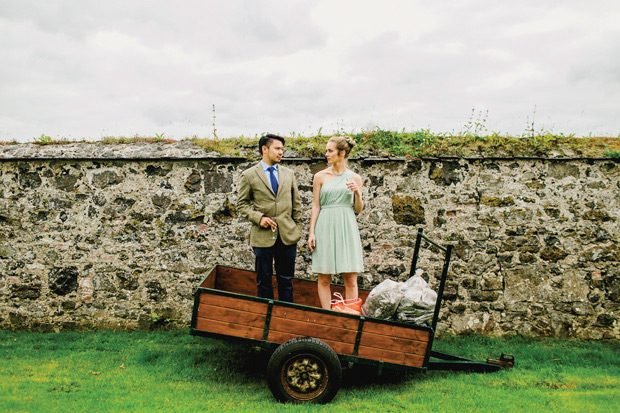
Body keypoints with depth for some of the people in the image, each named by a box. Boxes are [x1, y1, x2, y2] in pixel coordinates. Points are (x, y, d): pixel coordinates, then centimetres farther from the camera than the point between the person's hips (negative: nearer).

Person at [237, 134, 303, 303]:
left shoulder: (289, 173, 11)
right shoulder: (249, 175, 1)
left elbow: (296, 204, 14)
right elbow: (241, 204, 3)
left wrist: (298, 229, 8)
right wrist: (258, 217, -12)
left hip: (288, 235, 3)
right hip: (262, 236, -2)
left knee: (286, 280, 9)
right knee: (264, 281, 8)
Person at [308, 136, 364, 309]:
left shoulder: (355, 178, 7)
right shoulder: (320, 176, 5)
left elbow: (358, 209, 9)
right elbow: (316, 206, 6)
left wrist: (358, 194, -9)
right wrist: (312, 232, -1)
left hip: (346, 228, 0)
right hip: (325, 228, 0)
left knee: (350, 279, 1)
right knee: (324, 278, 2)